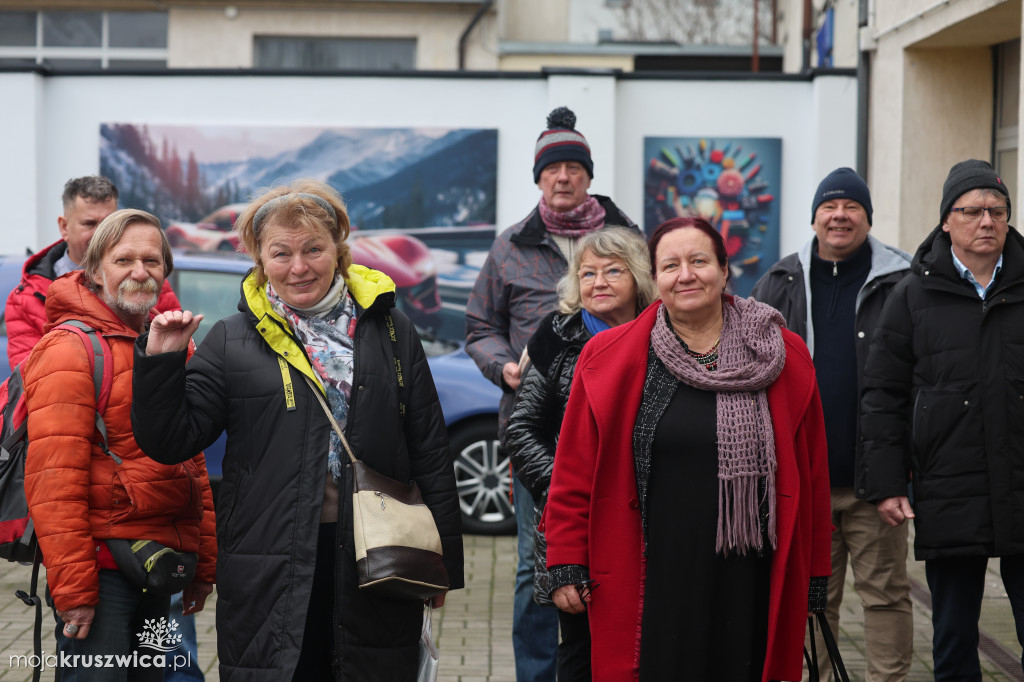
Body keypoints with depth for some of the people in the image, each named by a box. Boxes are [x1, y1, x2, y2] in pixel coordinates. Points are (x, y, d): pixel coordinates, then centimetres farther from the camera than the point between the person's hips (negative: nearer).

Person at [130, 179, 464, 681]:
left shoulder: (389, 330, 8)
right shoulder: (233, 341, 4)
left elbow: (429, 451, 9)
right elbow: (170, 441, 3)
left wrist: (443, 562, 6)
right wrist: (161, 362, -11)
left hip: (376, 562, 1)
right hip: (270, 570, -1)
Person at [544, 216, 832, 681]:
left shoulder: (785, 358, 4)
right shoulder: (608, 359, 1)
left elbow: (810, 474, 7)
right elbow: (574, 476, 3)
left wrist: (814, 580, 8)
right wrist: (566, 567, -1)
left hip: (747, 588, 1)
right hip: (653, 587, -1)